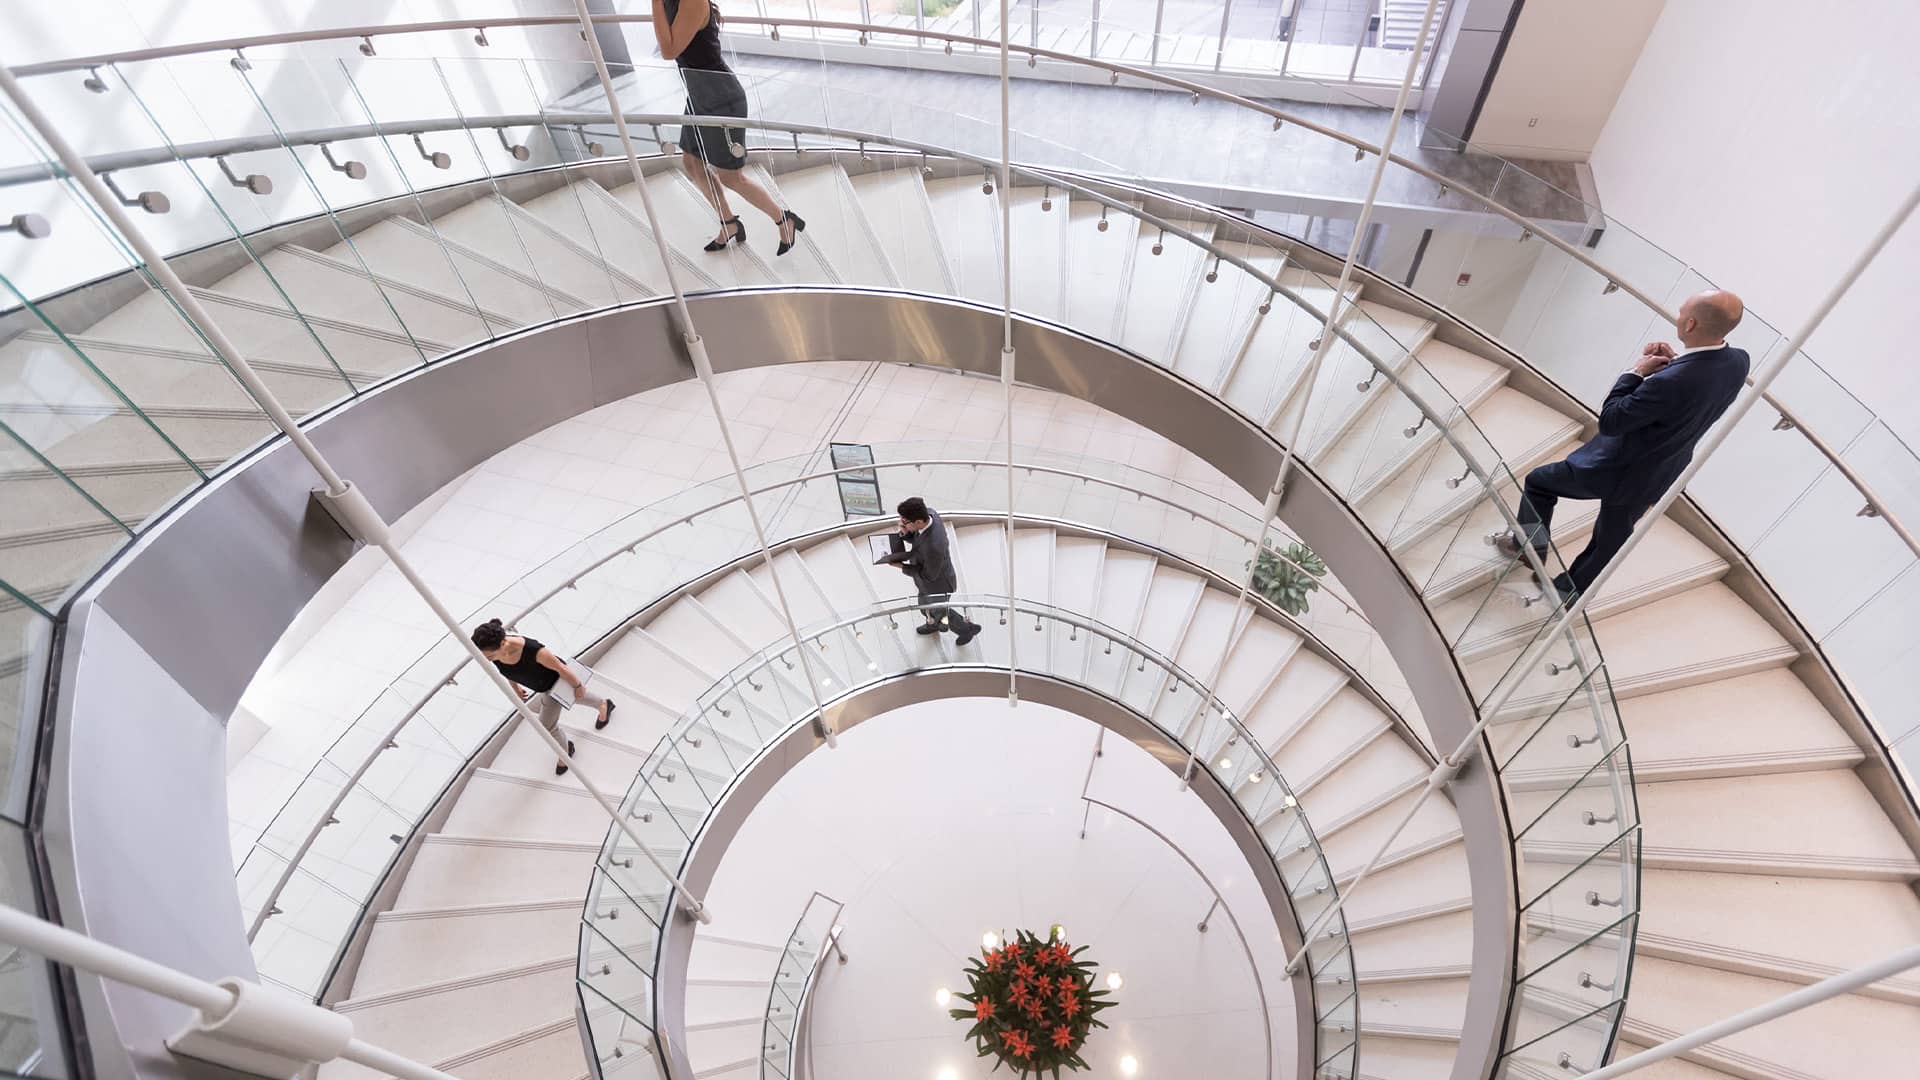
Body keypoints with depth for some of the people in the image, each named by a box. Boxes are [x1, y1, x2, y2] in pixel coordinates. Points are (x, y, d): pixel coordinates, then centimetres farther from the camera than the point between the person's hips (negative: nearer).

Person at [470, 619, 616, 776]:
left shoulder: (533, 650, -46)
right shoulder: (492, 650, -27)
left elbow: (561, 668, -29)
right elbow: (507, 670, -3)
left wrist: (578, 686, -14)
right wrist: (515, 688, 12)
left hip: (559, 679, -6)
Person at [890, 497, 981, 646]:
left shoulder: (933, 546, -48)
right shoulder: (929, 513, -25)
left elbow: (929, 575, -29)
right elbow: (915, 538, -5)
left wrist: (902, 567, -20)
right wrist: (904, 532, -27)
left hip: (938, 585, -7)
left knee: (939, 613, 25)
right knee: (925, 606, 35)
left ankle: (968, 629, 53)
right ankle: (933, 624, 67)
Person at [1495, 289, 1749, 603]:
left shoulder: (1672, 382, -38)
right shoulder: (1737, 362, -13)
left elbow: (1609, 421, -27)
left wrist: (1636, 371, -19)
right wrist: (1673, 361, -6)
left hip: (1616, 470, -8)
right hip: (1656, 476, 8)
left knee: (1538, 481, 17)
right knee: (1612, 536, 24)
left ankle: (1529, 547, 37)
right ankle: (1571, 591, 44)